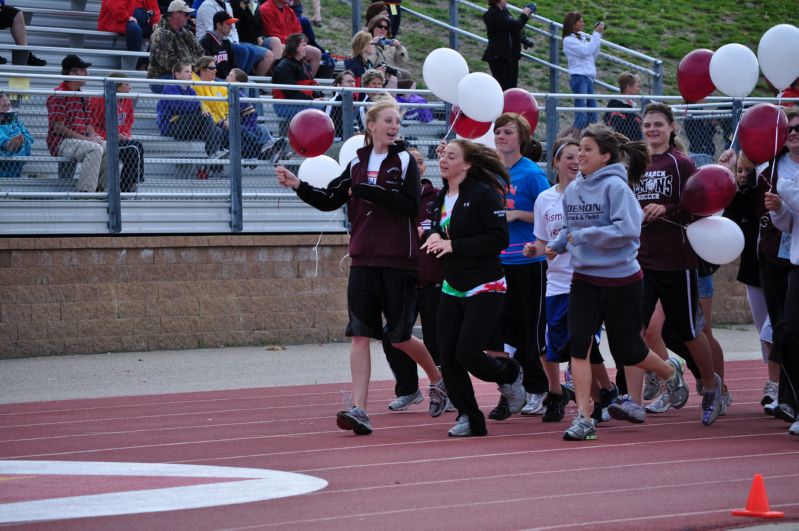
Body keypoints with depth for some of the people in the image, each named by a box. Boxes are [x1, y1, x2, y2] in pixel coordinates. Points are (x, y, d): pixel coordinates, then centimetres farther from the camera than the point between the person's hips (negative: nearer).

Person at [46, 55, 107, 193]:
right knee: (94, 149, -30)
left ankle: (100, 189, -1)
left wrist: (93, 135, -4)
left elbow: (87, 123, 20)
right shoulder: (58, 95, -10)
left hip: (80, 140, 9)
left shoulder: (81, 97, 19)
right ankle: (85, 191, -34)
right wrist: (86, 138, -19)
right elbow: (58, 127, -17)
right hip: (61, 142, -9)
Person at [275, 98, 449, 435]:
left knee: (399, 336, 3)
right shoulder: (358, 163, 11)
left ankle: (437, 379, 31)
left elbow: (411, 206, -14)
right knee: (360, 334, -6)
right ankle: (358, 410, -10)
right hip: (364, 259, 4)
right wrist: (298, 185, -3)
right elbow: (330, 200, 12)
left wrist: (370, 191, -17)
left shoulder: (404, 160, -2)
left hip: (398, 260, -4)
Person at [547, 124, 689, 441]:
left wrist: (583, 236, -22)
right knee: (578, 344, -12)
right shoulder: (573, 189, 5)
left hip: (621, 280, -5)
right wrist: (556, 245, 1)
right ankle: (583, 418, -10)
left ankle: (671, 371, 40)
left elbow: (627, 229, -26)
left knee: (627, 350, 8)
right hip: (584, 280, 5)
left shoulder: (615, 186, -16)